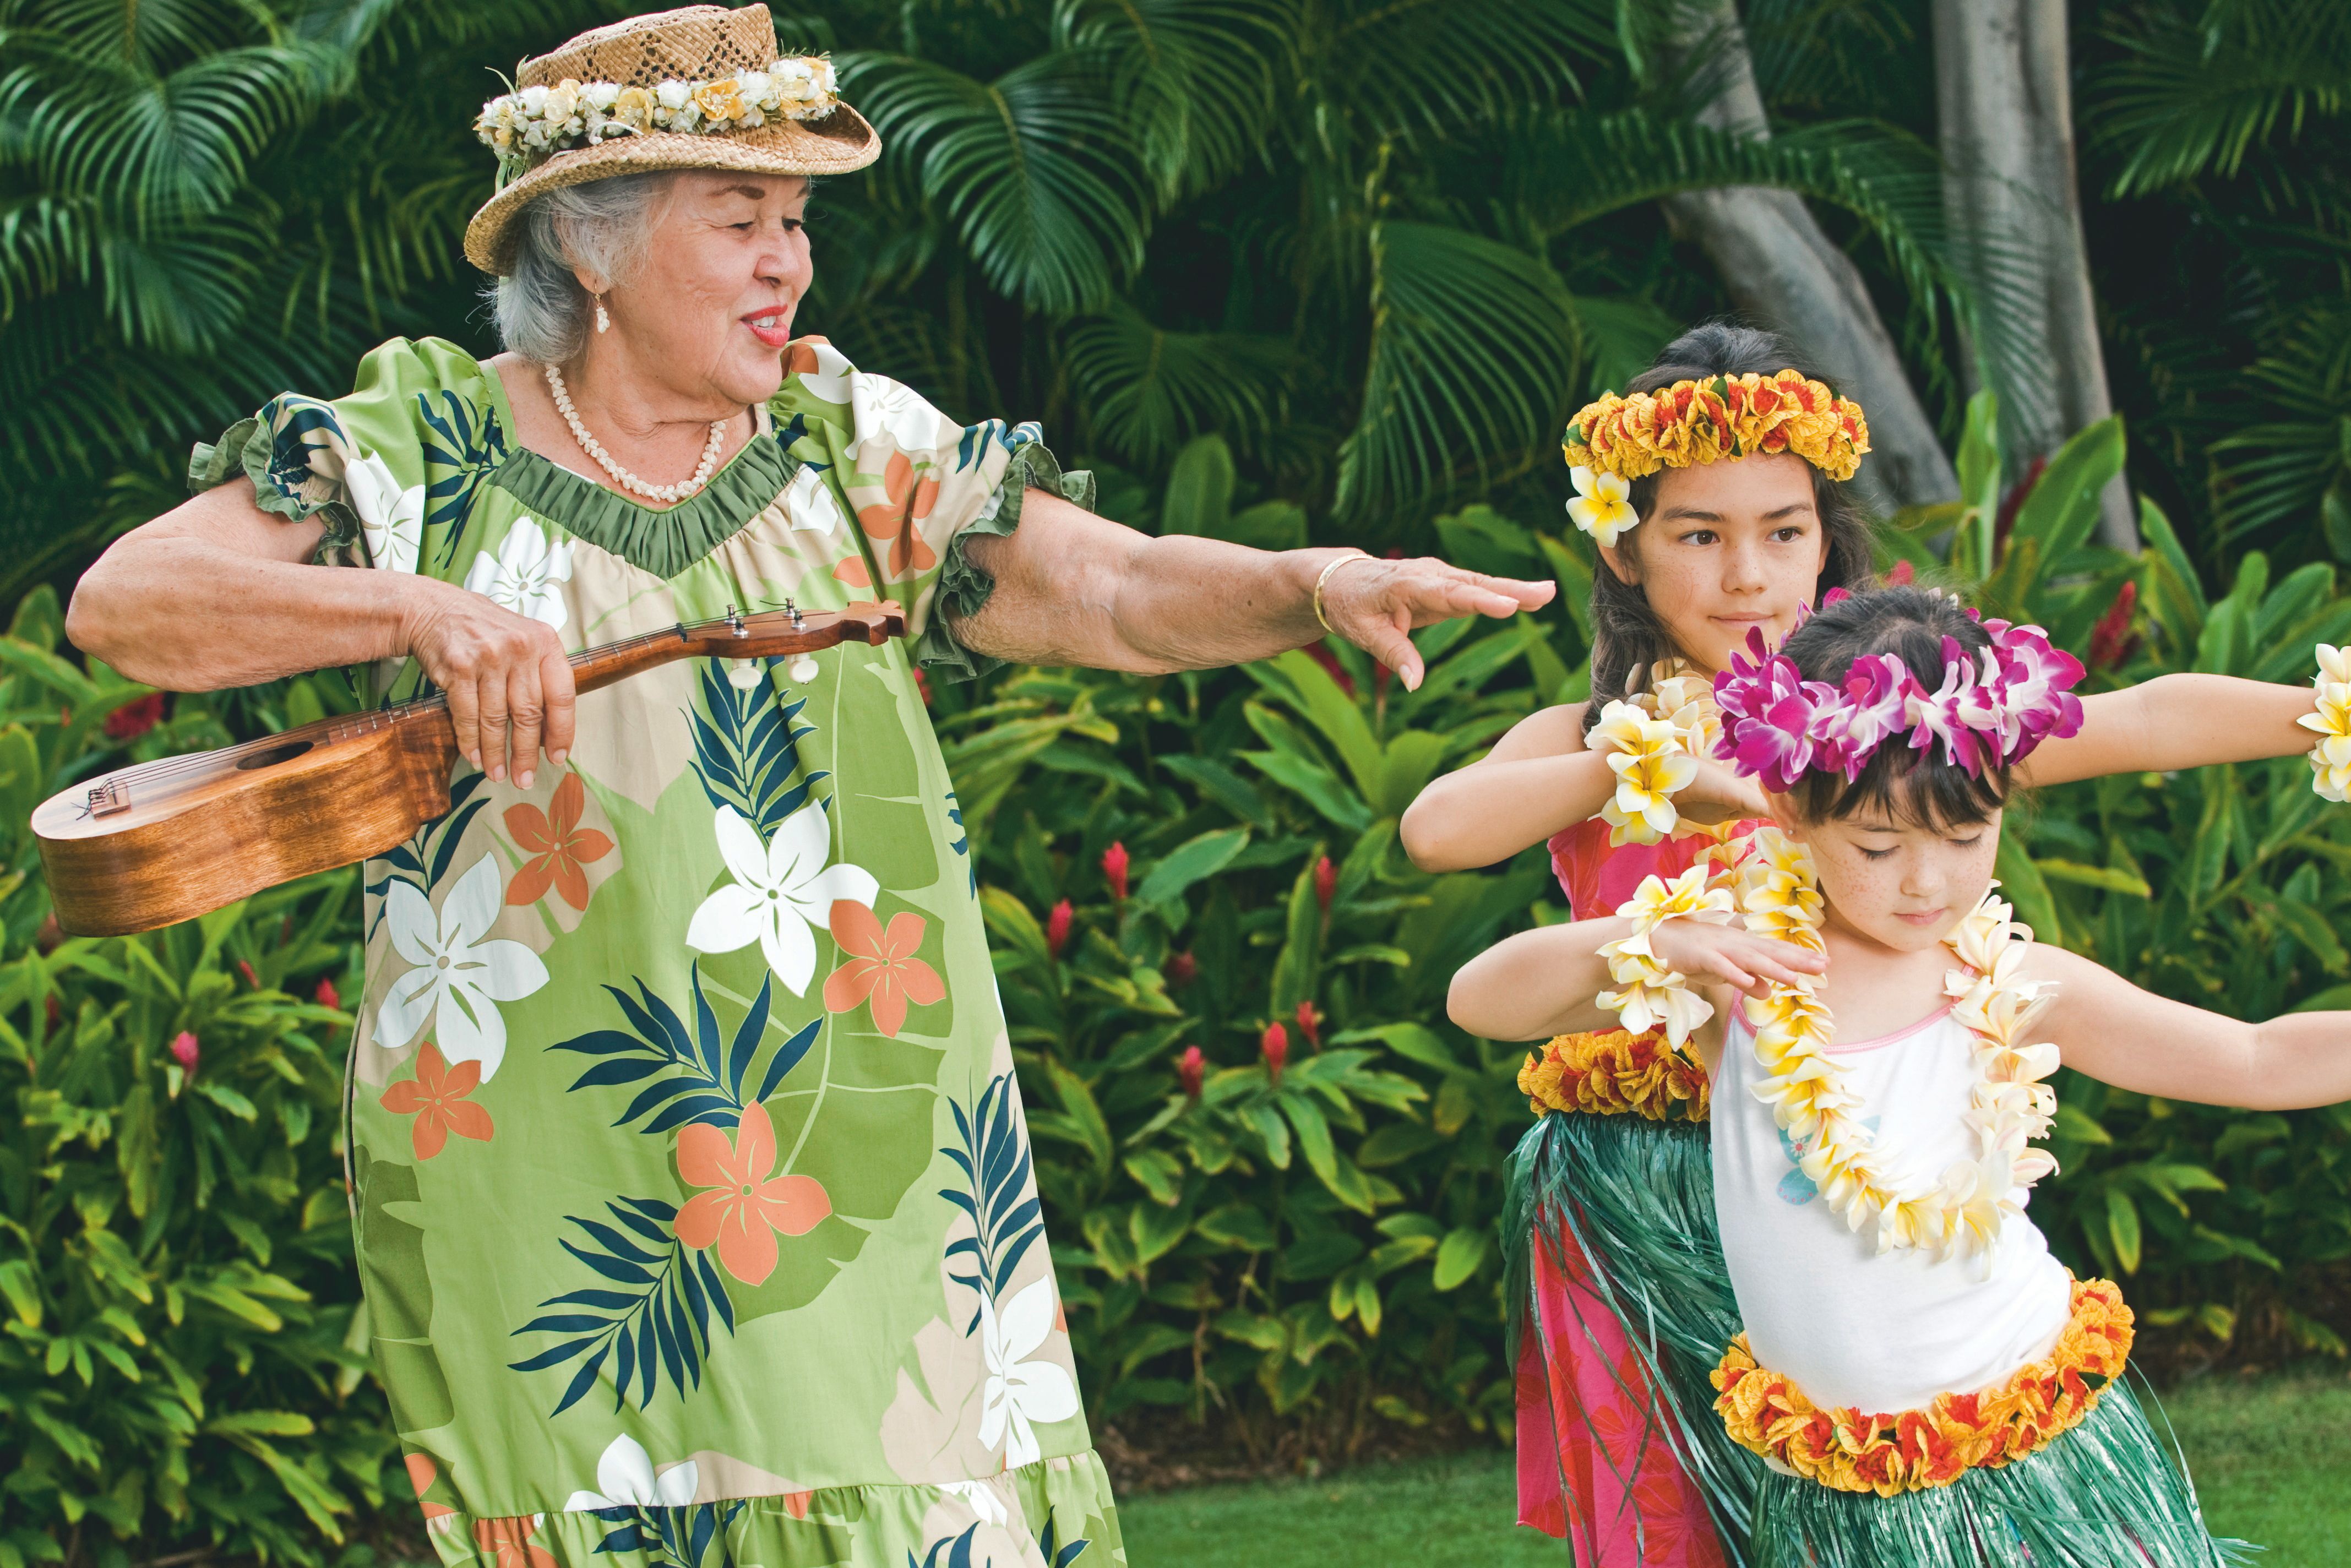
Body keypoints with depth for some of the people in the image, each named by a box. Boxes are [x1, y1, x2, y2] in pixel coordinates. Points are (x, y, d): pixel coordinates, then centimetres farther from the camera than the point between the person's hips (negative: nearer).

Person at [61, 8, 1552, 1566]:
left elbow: (1115, 590, -4)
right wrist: (420, 610, -24)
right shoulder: (422, 454, 0)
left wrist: (1314, 584, -25)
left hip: (869, 1142, 3)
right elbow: (125, 601, -10)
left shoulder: (858, 446, 8)